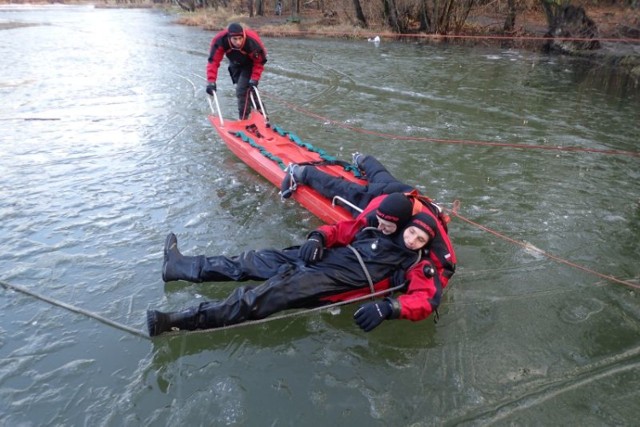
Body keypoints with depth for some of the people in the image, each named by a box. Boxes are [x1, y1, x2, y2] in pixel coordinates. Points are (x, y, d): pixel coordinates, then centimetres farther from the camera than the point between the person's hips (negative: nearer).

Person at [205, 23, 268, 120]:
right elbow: (213, 61, -28)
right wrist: (211, 82, -36)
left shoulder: (252, 42, -38)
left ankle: (243, 120, -10)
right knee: (241, 88, 15)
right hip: (235, 65, 5)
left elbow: (259, 62, -22)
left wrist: (254, 79, -27)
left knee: (242, 91, -19)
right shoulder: (220, 40, -33)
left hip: (249, 65, -4)